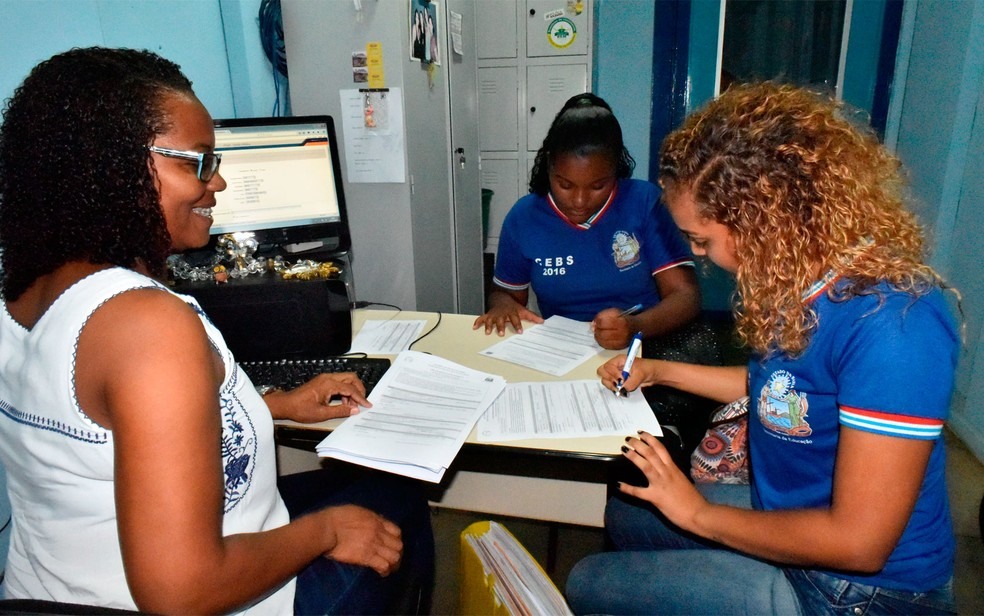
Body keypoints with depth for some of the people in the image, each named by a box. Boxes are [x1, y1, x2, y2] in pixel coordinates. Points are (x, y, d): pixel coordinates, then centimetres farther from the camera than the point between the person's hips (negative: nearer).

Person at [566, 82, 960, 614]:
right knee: (624, 510, 21)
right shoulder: (803, 281, -5)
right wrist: (661, 371, 12)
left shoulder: (889, 324, -32)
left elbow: (858, 542, -30)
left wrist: (699, 513, -18)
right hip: (788, 510, 8)